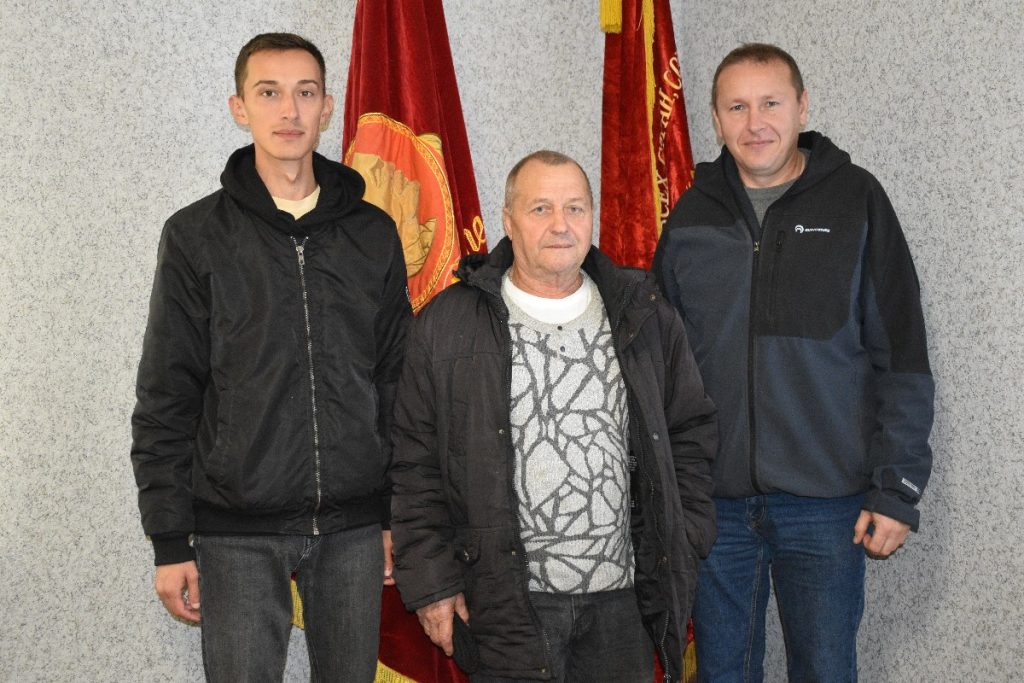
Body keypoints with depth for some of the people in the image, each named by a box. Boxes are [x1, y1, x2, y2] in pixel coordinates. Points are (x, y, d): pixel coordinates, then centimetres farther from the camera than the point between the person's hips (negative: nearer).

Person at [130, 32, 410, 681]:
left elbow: (397, 383, 9)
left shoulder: (372, 233, 6)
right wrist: (170, 542, -4)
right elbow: (166, 400, -1)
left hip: (353, 528, 2)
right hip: (239, 534, -2)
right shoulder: (196, 236, -1)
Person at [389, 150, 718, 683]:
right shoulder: (446, 325, -2)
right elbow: (415, 465, -1)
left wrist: (680, 552, 7)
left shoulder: (645, 317, 6)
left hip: (624, 598, 3)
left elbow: (691, 433, 13)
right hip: (508, 600, -3)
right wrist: (431, 583, -4)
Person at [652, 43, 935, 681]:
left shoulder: (856, 199, -2)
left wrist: (897, 489, -8)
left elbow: (903, 358, -4)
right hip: (714, 498, 2)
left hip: (826, 503, -2)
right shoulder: (692, 216, 4)